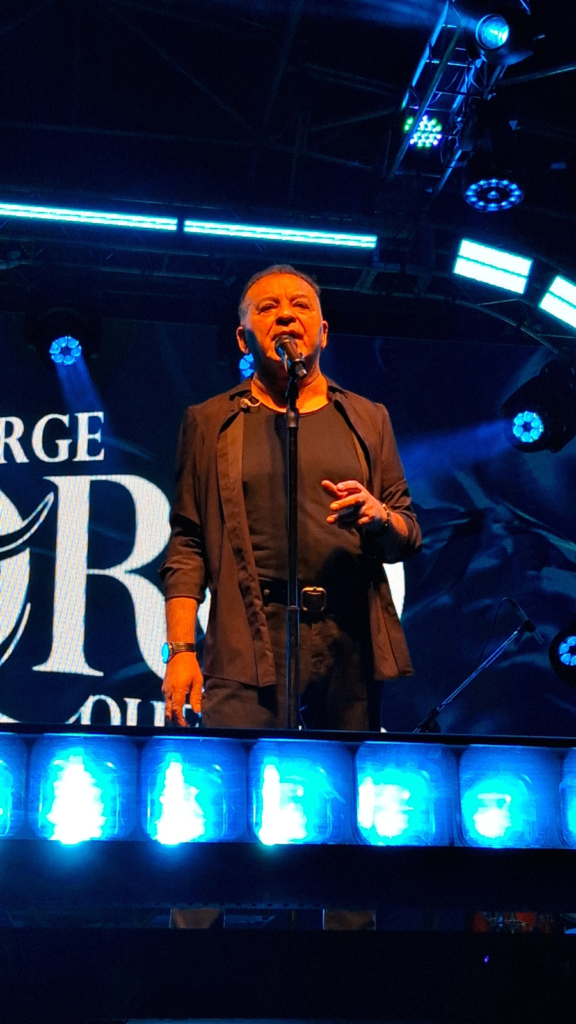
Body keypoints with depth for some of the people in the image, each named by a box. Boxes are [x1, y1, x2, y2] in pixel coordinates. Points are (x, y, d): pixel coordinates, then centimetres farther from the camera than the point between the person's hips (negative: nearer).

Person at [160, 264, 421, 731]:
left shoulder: (367, 420, 17)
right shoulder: (210, 422, 13)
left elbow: (409, 537, 15)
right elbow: (187, 544, 7)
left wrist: (379, 517, -8)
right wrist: (181, 649, -4)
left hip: (350, 642, 2)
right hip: (249, 648, -2)